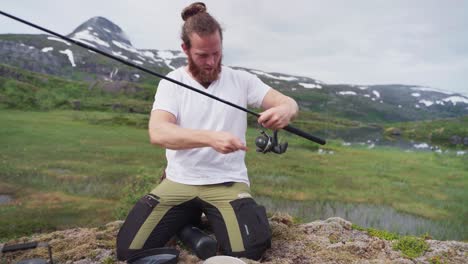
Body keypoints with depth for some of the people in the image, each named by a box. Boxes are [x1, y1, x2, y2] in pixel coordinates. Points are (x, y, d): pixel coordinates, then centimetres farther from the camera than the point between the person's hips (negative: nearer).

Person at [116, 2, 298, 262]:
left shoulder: (241, 80, 1)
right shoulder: (171, 83, -2)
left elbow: (291, 104, -3)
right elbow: (158, 133, -19)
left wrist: (284, 110, -30)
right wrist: (211, 137, -36)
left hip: (228, 182, 0)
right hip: (180, 181, 1)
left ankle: (210, 219, 10)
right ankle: (189, 216, 16)